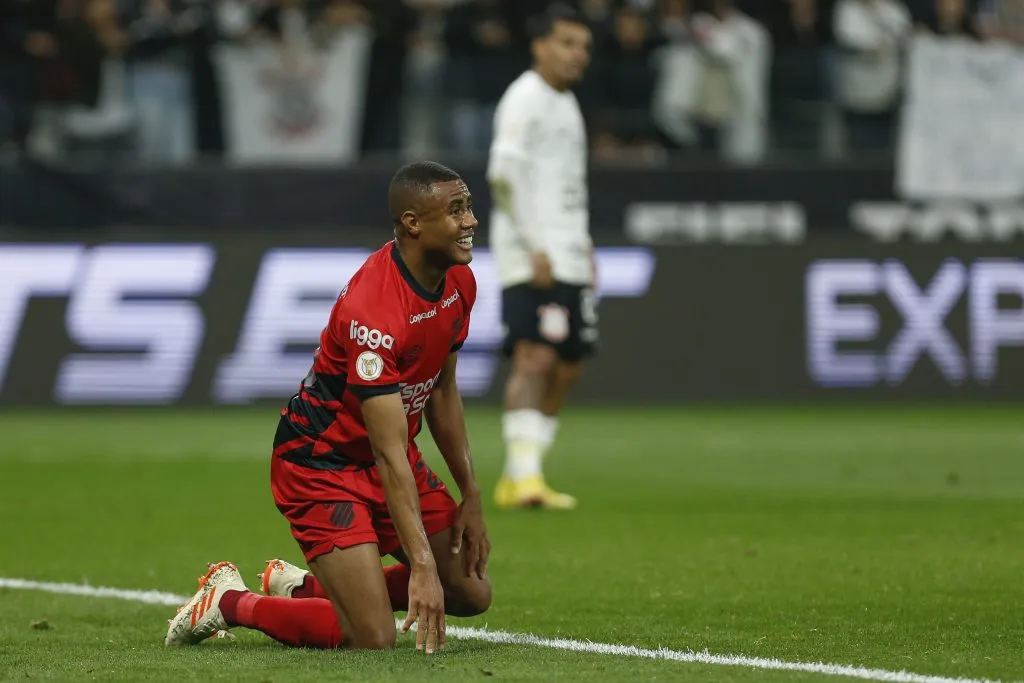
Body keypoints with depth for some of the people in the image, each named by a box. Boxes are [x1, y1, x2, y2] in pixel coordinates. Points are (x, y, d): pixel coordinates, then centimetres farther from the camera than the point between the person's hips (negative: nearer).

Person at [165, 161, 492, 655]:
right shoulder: (372, 309, -31)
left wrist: (470, 498, 11)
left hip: (393, 460, 9)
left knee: (470, 594, 7)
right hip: (321, 464, -9)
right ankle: (229, 603, 6)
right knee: (373, 638, -18)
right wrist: (422, 564, -34)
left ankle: (308, 587, 23)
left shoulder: (459, 282, -3)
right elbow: (390, 454, -32)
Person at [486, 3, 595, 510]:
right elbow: (504, 172, -18)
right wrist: (534, 247, -22)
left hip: (568, 256, 9)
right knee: (535, 358, -18)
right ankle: (523, 475, -23)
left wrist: (584, 248, 22)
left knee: (567, 365, 7)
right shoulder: (525, 98, -8)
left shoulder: (566, 103, 21)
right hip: (531, 255, -9)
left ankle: (517, 479, 12)